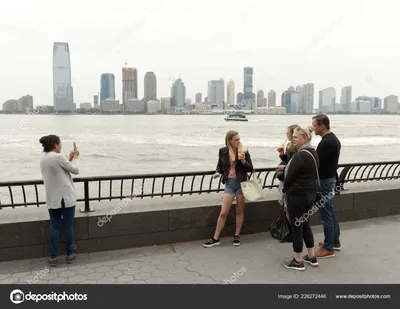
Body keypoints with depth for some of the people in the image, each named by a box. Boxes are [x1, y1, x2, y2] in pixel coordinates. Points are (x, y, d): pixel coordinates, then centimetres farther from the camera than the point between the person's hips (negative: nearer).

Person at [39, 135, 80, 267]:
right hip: (66, 197, -7)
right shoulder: (58, 157, -16)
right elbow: (75, 170, -8)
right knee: (68, 226, 5)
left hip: (52, 199, 7)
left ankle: (53, 257, 13)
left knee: (54, 226, 10)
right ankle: (70, 254, 15)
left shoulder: (43, 159, 9)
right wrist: (75, 158, 8)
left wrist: (70, 159, 16)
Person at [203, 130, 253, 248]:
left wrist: (243, 161, -18)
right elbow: (220, 165, 14)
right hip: (229, 183, 0)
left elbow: (250, 168, 0)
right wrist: (218, 172, -7)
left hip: (241, 182, 0)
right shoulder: (223, 151, -1)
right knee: (223, 212, -1)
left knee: (240, 211, 10)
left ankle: (237, 236, 26)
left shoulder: (244, 151, -4)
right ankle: (215, 238, 11)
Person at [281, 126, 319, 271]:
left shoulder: (300, 155, -21)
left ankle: (298, 261, 14)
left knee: (296, 226, 2)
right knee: (305, 224, 20)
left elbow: (290, 176, -17)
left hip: (297, 194, -9)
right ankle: (312, 257, 28)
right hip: (310, 193, 10)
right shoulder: (313, 153, 9)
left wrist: (284, 191, -1)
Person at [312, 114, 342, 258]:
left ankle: (328, 248, 6)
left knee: (325, 214, -3)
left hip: (324, 181, -11)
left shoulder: (326, 142, -22)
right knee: (330, 211, 18)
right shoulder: (333, 139, 11)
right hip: (330, 178, 11)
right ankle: (335, 241, 31)